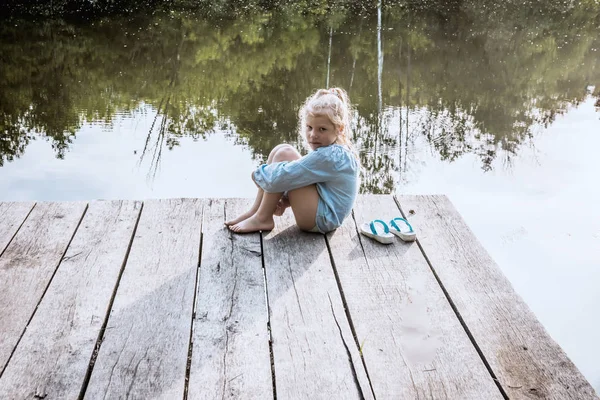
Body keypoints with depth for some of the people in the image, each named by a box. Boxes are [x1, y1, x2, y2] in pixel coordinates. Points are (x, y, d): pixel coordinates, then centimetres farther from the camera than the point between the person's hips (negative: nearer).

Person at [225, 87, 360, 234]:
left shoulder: (328, 157, -25)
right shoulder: (335, 151, 7)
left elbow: (281, 178, -27)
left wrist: (259, 174, -6)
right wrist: (285, 199, -2)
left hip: (321, 220, -11)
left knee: (284, 154, -18)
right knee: (279, 150, 4)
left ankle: (262, 219, -10)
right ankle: (255, 210, 3)